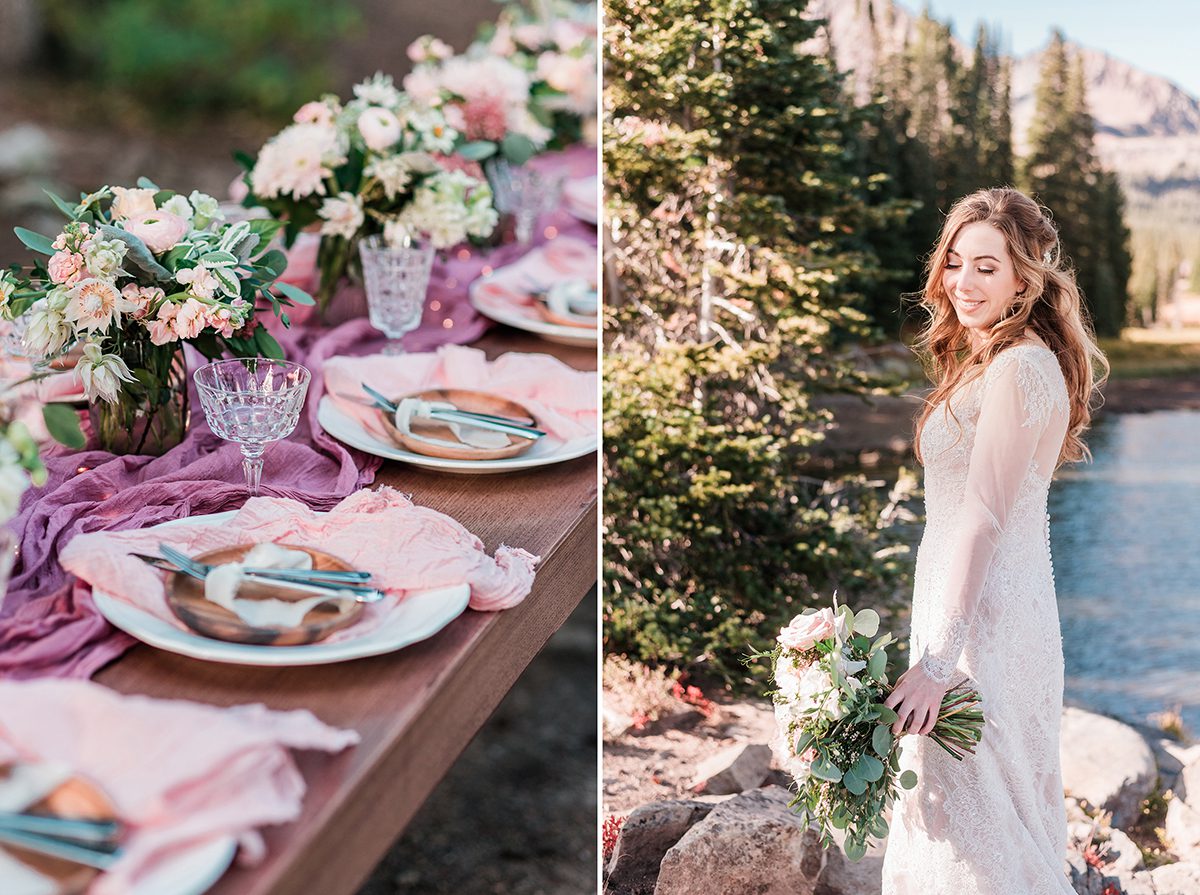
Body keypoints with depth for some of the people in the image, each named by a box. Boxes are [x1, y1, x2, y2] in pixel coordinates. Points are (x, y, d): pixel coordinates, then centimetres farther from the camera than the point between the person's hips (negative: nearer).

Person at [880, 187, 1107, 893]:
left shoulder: (1017, 369, -18)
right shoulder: (1000, 361, 13)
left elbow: (983, 520, -23)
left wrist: (936, 660, -24)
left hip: (984, 611, -10)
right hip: (994, 603, 10)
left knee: (971, 815, 1)